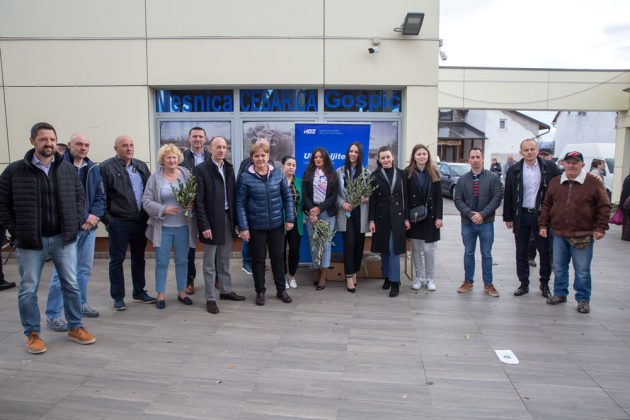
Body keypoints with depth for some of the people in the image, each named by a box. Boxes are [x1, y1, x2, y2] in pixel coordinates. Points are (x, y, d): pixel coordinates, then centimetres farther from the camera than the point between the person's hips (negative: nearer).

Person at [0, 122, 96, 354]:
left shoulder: (68, 168, 3)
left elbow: (80, 196, 12)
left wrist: (76, 222, 2)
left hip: (64, 238, 2)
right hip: (30, 241, -2)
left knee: (71, 285, 9)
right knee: (28, 290, 8)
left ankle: (75, 327, 24)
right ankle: (32, 334, 23)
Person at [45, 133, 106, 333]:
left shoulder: (93, 168, 9)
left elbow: (100, 196, 9)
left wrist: (94, 216, -8)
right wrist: (84, 217, -15)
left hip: (89, 226, 6)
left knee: (85, 269, 15)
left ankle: (81, 304, 30)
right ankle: (53, 314, 6)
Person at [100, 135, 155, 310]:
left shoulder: (142, 166, 11)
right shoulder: (106, 167, -5)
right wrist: (106, 218, -13)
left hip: (141, 221, 5)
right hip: (119, 222, -5)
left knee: (139, 258, 14)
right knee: (117, 260, 5)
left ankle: (139, 292, 27)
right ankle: (118, 297, 16)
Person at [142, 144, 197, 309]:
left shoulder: (186, 174, 2)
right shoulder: (155, 177, -3)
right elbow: (146, 201, -4)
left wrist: (192, 206, -15)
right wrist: (164, 209, -17)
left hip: (183, 226, 2)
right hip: (163, 227, -1)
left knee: (182, 261, 12)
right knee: (162, 262, 7)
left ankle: (182, 292, 26)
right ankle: (161, 294, 20)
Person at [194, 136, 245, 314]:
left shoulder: (229, 168, 9)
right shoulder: (201, 169, -8)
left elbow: (232, 195, 10)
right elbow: (199, 201, -12)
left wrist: (235, 220, 5)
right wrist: (204, 226, -16)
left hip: (228, 219, 5)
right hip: (211, 221, -5)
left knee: (224, 260, 17)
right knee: (210, 263, 4)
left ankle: (226, 291, 30)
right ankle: (210, 298, 14)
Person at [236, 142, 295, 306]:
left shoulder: (278, 174, -1)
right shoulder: (245, 177, -8)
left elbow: (287, 197, 4)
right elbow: (240, 203, -8)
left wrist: (290, 218, -3)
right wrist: (243, 227, -12)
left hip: (277, 224, 2)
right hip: (256, 226, -2)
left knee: (277, 257, 13)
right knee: (258, 259, 10)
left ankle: (281, 290, 28)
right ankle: (260, 291, 25)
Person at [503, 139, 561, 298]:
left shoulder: (549, 167, -3)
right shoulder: (514, 170, 0)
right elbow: (508, 195, 3)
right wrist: (508, 217, 3)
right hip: (521, 215, 1)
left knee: (545, 251, 8)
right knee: (521, 252, 8)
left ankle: (545, 284, 24)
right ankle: (524, 283, 20)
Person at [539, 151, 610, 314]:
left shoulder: (593, 183, -4)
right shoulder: (554, 183, 7)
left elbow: (604, 207, -2)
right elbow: (546, 205, 11)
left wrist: (600, 228, -8)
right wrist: (543, 224, 6)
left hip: (583, 236, -3)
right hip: (559, 234, 4)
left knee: (582, 270, 4)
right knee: (559, 267, 12)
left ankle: (583, 299, 18)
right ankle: (560, 294, 27)